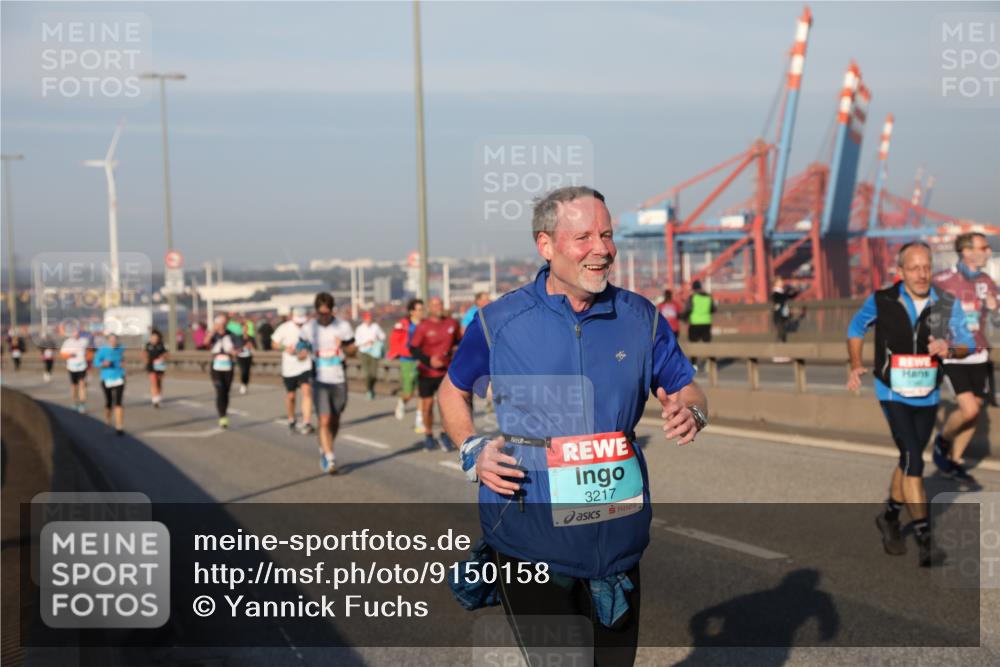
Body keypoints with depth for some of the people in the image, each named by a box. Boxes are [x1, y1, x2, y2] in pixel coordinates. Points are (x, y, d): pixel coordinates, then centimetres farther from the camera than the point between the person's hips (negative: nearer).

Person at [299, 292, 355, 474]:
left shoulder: (343, 326, -3)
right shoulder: (308, 328, -3)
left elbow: (353, 350, 4)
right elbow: (302, 347, 9)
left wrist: (344, 347, -18)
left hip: (339, 380, 2)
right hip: (320, 381, -1)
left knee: (335, 421, 13)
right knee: (324, 421, -12)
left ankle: (325, 451, 35)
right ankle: (329, 459, -9)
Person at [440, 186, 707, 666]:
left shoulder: (641, 319, 2)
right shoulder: (499, 322, -5)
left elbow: (686, 391, 9)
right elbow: (454, 392, 10)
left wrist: (689, 414, -15)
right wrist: (472, 451, -7)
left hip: (617, 533, 3)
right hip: (528, 541, -3)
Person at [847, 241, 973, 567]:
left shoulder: (947, 304, -7)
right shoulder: (881, 302, -11)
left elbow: (967, 344, -1)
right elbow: (856, 327, 8)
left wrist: (949, 349, -23)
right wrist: (856, 365, 4)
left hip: (927, 395, 4)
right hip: (893, 393, -4)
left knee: (909, 460, 17)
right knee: (913, 460, -15)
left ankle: (890, 516, 39)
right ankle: (925, 540, -17)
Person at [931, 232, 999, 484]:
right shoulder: (942, 281, -12)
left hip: (978, 357, 6)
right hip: (952, 357, -5)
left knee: (974, 412, 7)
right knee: (969, 409, -16)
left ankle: (954, 461, 25)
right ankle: (942, 440, 14)